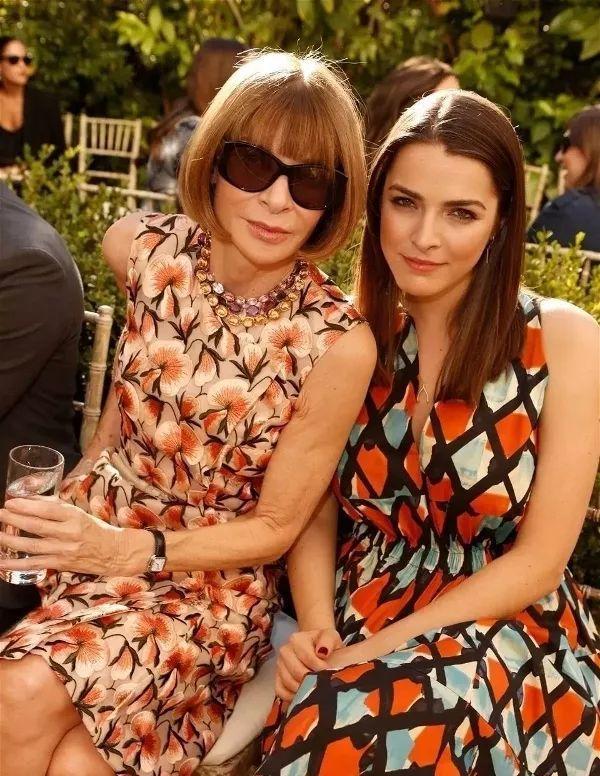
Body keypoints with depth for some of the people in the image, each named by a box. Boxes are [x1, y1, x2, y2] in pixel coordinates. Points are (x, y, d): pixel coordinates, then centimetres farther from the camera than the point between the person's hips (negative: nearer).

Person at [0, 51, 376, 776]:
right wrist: (87, 474, 11)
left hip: (212, 580, -3)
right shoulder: (143, 248, -8)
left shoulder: (338, 343, -19)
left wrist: (131, 550, -21)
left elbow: (274, 526, -10)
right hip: (92, 529, 3)